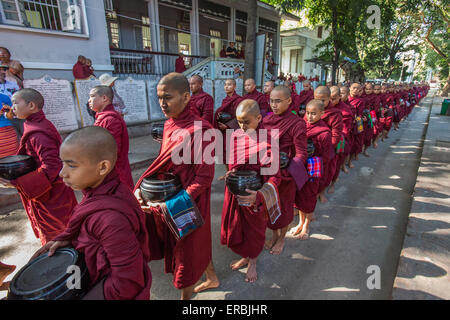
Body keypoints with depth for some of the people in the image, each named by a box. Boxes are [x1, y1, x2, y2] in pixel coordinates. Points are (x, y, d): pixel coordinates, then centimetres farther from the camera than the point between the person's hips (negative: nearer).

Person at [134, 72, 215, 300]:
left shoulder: (199, 130, -21)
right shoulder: (169, 124, 3)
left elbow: (204, 178, -22)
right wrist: (141, 186, 0)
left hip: (188, 206, -8)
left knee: (187, 252, 14)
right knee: (173, 247, 26)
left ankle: (186, 294, 43)